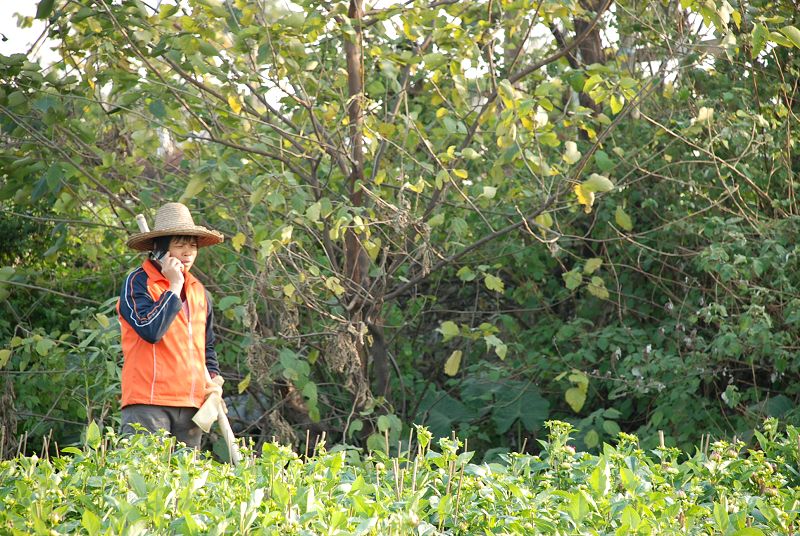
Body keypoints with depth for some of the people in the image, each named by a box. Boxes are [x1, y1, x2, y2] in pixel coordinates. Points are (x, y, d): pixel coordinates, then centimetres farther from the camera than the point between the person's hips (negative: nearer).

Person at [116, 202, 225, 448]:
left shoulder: (199, 291, 18)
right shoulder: (138, 282, -4)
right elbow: (151, 330, -19)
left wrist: (213, 378, 12)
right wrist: (174, 287, -12)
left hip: (191, 404, 7)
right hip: (148, 401, -7)